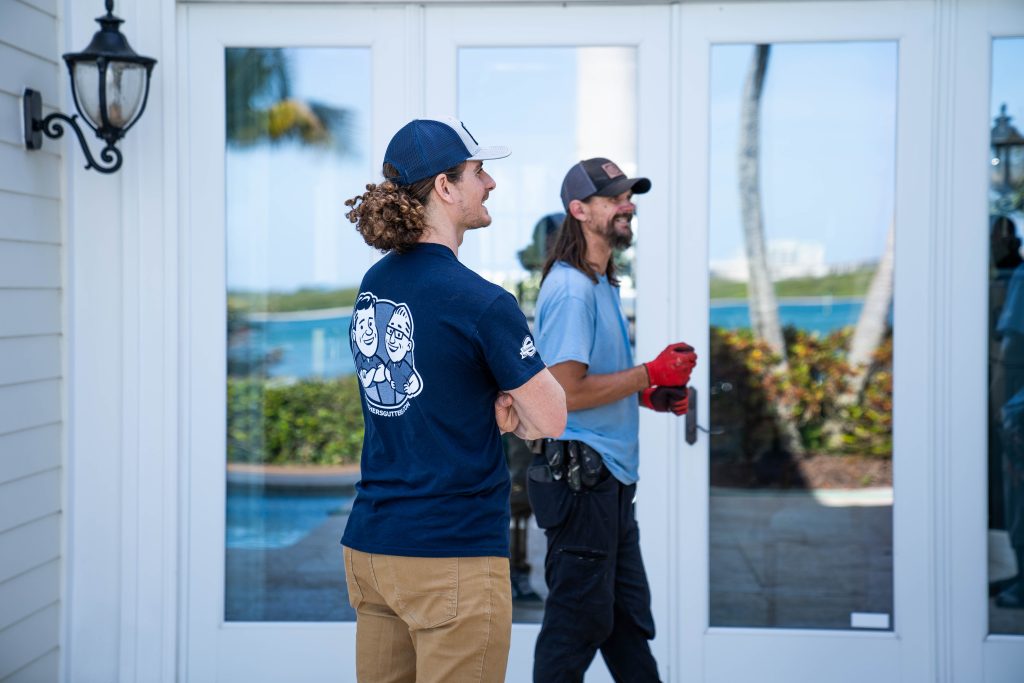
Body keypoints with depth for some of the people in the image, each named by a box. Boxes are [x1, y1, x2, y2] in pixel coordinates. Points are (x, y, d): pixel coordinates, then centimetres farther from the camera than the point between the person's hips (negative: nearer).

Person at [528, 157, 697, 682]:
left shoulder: (602, 285, 16)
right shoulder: (571, 289, -16)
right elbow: (565, 392, -22)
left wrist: (647, 396, 10)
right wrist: (650, 373, -15)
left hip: (610, 479, 10)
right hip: (581, 478, -10)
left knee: (630, 620, 17)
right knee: (577, 622, -1)